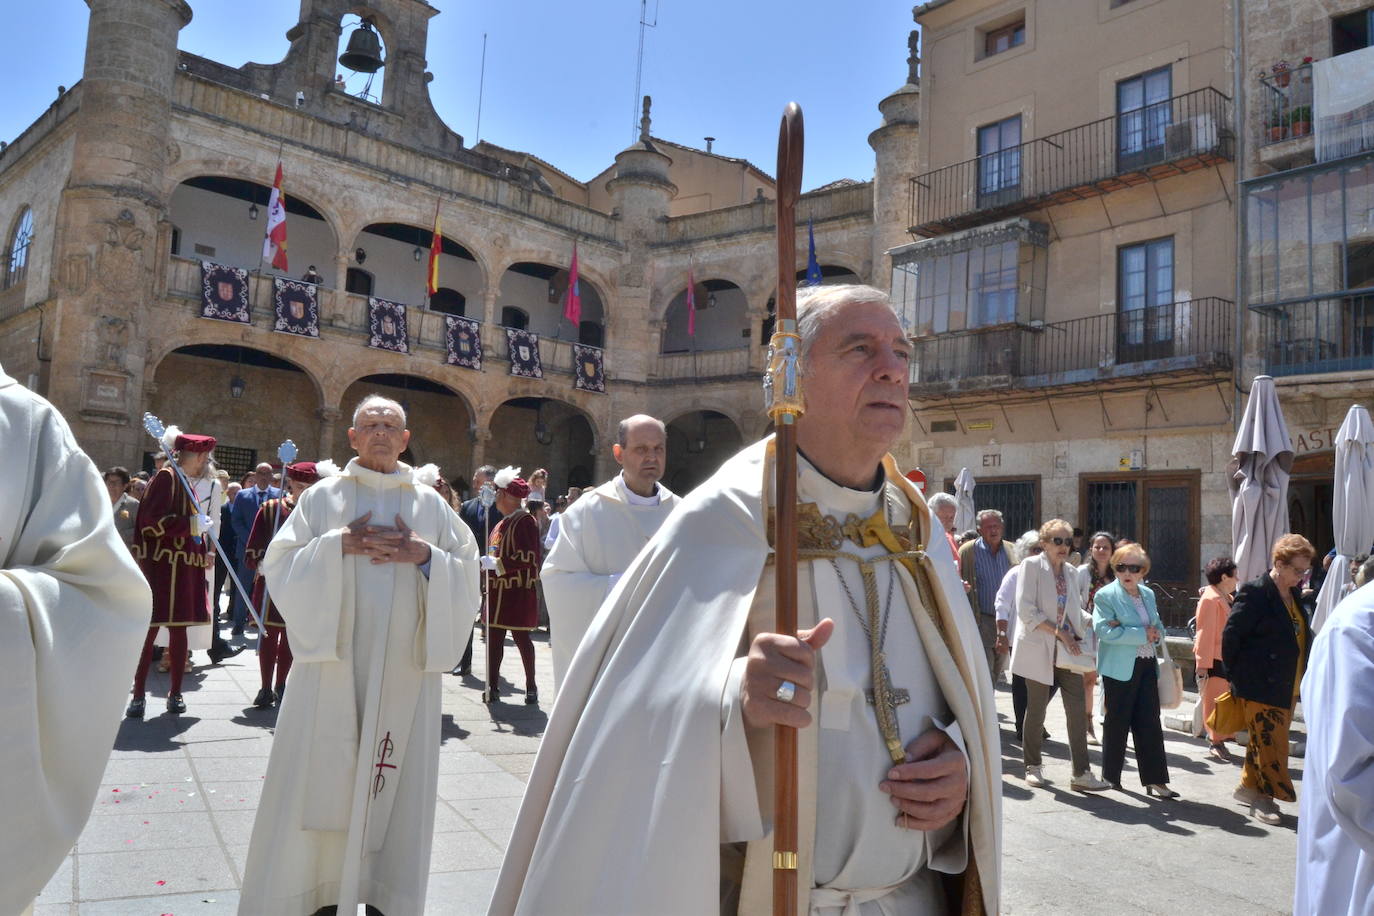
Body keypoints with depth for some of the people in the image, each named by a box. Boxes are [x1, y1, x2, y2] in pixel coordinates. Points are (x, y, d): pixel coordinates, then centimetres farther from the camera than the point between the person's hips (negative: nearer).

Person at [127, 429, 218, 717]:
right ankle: (138, 695, 5)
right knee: (149, 629, -4)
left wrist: (204, 550, 12)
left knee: (179, 629, 9)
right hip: (162, 567, -8)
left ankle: (176, 694, 15)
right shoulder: (166, 478, -8)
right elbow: (151, 521, -19)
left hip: (184, 568, 8)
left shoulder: (186, 483, 16)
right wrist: (192, 524, -16)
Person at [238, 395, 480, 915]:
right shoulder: (323, 496, 5)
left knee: (395, 782, 6)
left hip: (403, 666, 1)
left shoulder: (432, 503, 8)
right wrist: (336, 545, -13)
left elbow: (467, 576, 5)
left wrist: (425, 555, -12)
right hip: (334, 662, -1)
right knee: (321, 776, 2)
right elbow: (279, 567, 0)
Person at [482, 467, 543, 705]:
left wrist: (498, 564, -20)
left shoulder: (525, 521, -14)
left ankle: (531, 687, 12)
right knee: (494, 637, 8)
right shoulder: (504, 522, 15)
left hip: (518, 592, -9)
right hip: (499, 590, 9)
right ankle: (493, 686, 15)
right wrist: (489, 563, 8)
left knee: (521, 637, 0)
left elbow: (530, 558, -21)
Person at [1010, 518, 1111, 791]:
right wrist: (1058, 632, -15)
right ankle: (1033, 767, 19)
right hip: (1039, 649, -5)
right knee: (1036, 710, 5)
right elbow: (1026, 610, -13)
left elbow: (1074, 611, 19)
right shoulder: (1031, 565, -5)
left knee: (1077, 711, -1)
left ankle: (1081, 773, 4)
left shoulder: (1072, 573, 13)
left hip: (1067, 651, 5)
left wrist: (1095, 621, -1)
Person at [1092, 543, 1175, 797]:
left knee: (1149, 724, 4)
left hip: (1147, 666, 6)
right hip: (1120, 668, -6)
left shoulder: (1148, 594, 12)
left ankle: (1155, 780, 10)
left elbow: (1158, 626, 20)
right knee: (1116, 724, 4)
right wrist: (1142, 634, -18)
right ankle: (1111, 777, 18)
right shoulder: (1105, 595, -9)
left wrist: (1155, 633, -5)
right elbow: (1104, 630, -20)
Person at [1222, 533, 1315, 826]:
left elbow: (1302, 636, 17)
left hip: (1286, 688, 7)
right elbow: (1231, 635, -12)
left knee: (1263, 741, 15)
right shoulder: (1255, 593, -14)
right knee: (1268, 742, -4)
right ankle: (1263, 797, 8)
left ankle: (1248, 786, 28)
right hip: (1259, 687, -7)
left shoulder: (1294, 595, 10)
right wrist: (1236, 675, -6)